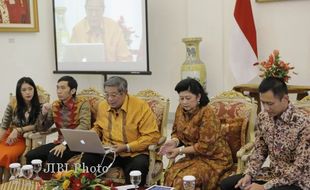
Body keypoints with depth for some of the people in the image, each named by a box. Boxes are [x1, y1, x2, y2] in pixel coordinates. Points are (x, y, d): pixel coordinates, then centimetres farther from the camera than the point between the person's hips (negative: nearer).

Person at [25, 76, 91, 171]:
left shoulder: (82, 104, -10)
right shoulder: (55, 105, 8)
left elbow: (84, 126, -24)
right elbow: (43, 128, 13)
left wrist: (65, 143, -32)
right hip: (60, 142, 6)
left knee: (53, 156, -31)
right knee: (30, 155, -10)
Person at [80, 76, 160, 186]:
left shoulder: (141, 106, -10)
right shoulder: (102, 106, 7)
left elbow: (152, 136, -13)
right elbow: (98, 127, 26)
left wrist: (127, 147, -18)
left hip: (133, 153, -3)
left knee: (139, 165, -36)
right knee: (87, 159, -25)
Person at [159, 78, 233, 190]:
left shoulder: (206, 114, -21)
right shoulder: (181, 110, 0)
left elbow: (205, 147, -21)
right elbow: (177, 132, 11)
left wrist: (180, 150, -21)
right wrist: (174, 141, -12)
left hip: (213, 158, -6)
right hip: (194, 156, 6)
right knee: (170, 174, -21)